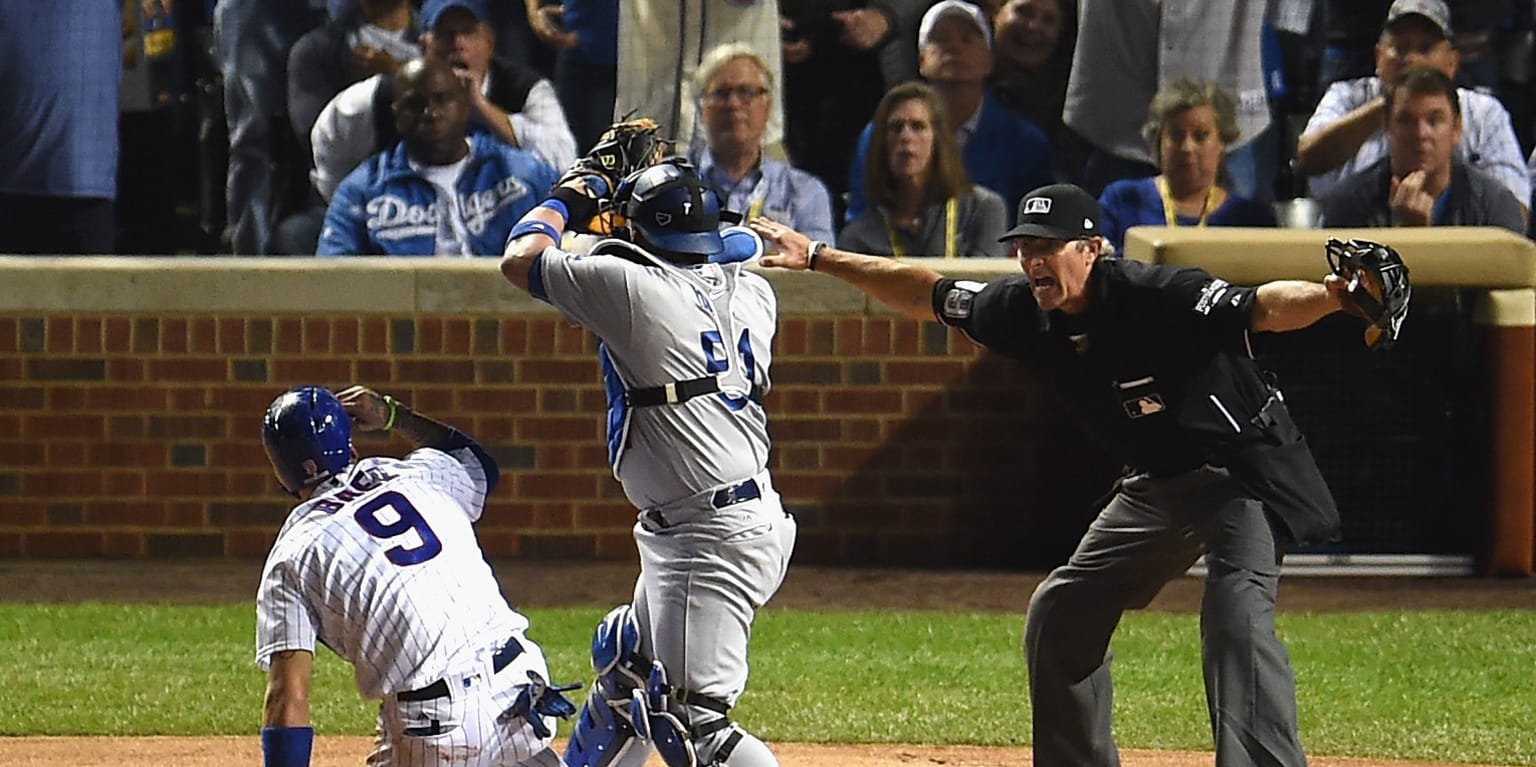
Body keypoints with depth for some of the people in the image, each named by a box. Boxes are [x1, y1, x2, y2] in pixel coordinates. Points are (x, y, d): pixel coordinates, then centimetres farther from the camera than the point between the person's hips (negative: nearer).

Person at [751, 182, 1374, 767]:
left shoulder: (1157, 296, -27)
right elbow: (926, 295, 9)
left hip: (1245, 468, -9)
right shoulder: (1025, 310, -6)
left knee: (1236, 614, -28)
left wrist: (1330, 296, -59)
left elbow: (1260, 309, -38)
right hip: (1157, 482, 9)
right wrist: (817, 259, 10)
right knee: (1060, 613, 13)